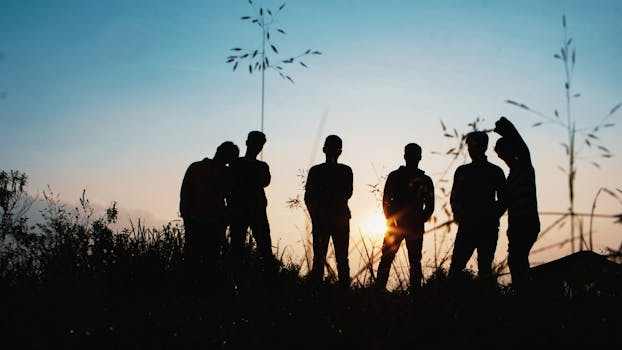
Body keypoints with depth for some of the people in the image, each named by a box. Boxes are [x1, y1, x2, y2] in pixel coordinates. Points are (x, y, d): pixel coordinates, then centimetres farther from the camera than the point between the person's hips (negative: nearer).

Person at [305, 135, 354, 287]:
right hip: (320, 219, 0)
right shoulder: (316, 171, 10)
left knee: (342, 258, -3)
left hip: (340, 218, 0)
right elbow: (308, 197, 7)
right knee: (319, 258, -4)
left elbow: (347, 193, -2)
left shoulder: (345, 171, 10)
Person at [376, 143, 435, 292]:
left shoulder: (425, 180, 10)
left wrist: (420, 220, -5)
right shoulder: (394, 176, 8)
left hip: (415, 227, 1)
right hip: (395, 224, -1)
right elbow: (386, 200, 4)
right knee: (386, 258, -5)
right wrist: (390, 219, -7)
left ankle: (415, 292, 2)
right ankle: (379, 290, -3)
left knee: (415, 261, 0)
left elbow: (430, 206, 9)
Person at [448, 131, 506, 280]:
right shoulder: (461, 171, 16)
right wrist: (458, 214, -1)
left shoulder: (496, 172, 8)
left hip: (488, 228, -2)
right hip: (466, 226, 2)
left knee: (485, 267, -2)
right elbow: (454, 198, 17)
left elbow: (503, 200, 8)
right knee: (456, 265, -7)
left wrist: (492, 217, -7)